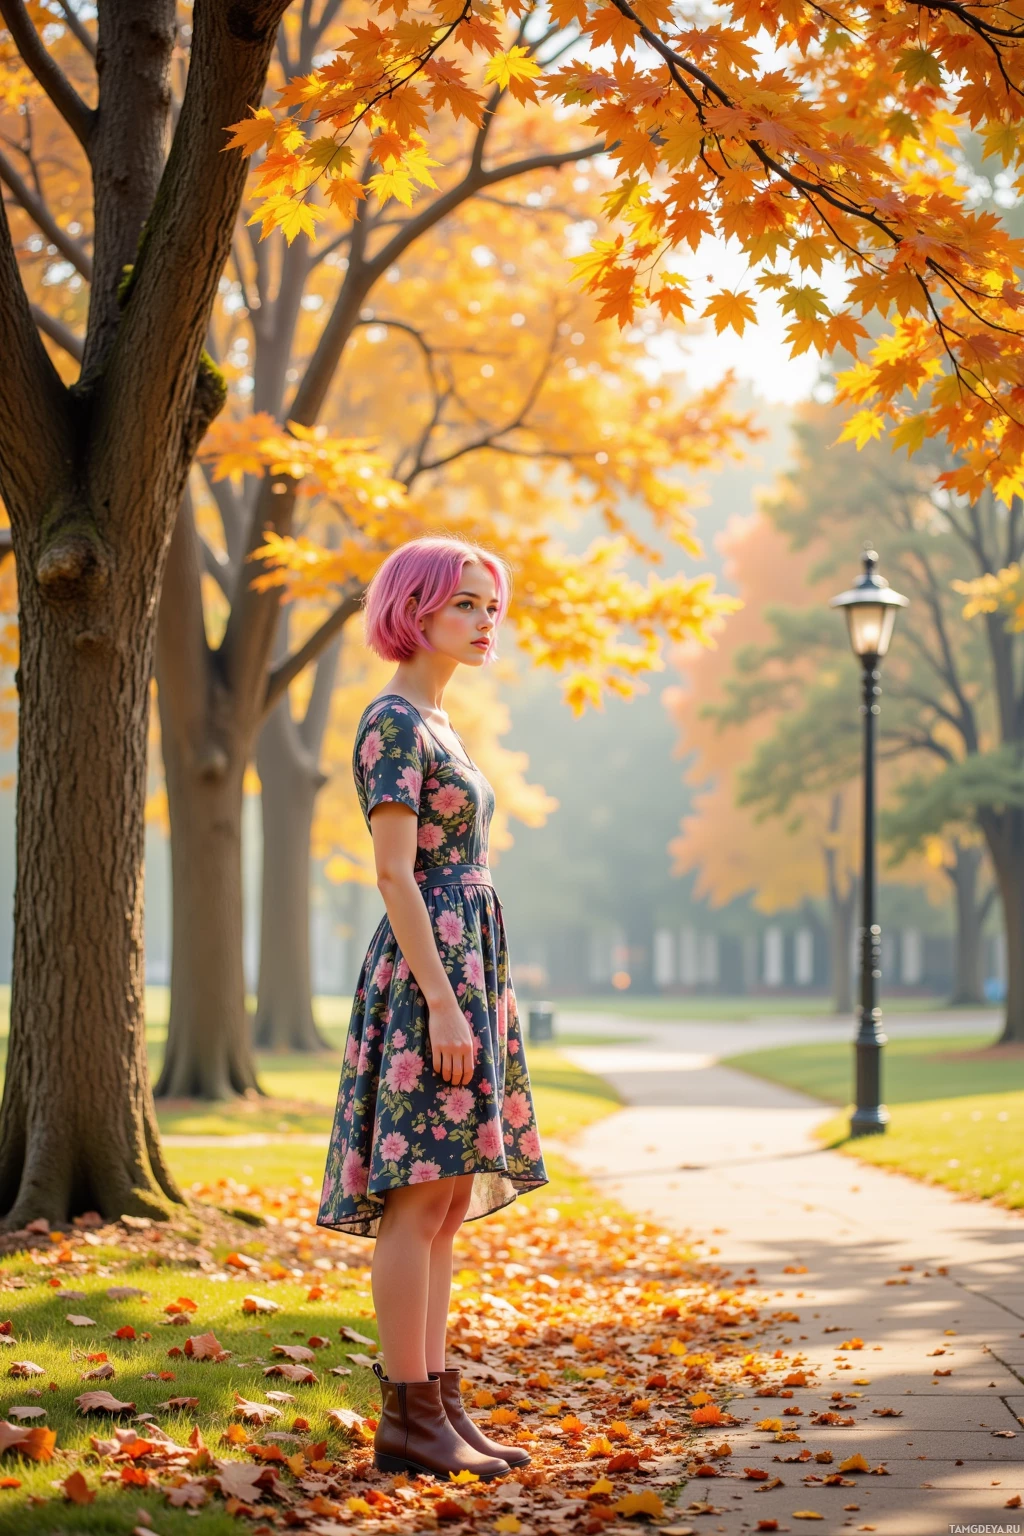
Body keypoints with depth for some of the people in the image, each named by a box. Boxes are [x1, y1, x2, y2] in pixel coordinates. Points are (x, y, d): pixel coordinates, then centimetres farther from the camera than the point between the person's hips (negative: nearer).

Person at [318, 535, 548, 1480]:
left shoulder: (435, 725, 19)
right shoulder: (393, 722, -10)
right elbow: (395, 874, -17)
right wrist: (443, 1007, -21)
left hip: (465, 973, 10)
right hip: (426, 977, -10)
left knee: (448, 1203, 9)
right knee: (421, 1196, -8)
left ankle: (437, 1403, 13)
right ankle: (407, 1417, -5)